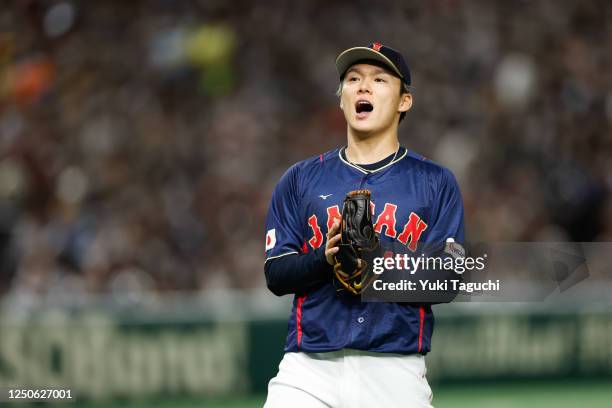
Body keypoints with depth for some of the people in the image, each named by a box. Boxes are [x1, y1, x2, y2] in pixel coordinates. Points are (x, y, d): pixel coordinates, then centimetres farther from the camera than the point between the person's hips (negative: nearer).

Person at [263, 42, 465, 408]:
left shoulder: (436, 182, 9)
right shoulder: (301, 179, 13)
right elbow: (276, 275, 7)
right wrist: (325, 259, -13)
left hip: (396, 373, -1)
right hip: (310, 366, 1)